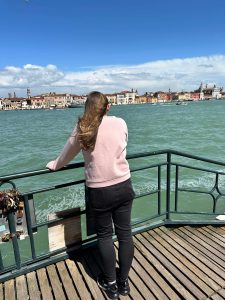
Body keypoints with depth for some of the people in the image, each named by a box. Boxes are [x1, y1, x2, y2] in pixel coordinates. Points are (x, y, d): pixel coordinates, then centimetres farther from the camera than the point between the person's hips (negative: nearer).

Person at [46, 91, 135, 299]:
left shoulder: (82, 128, -7)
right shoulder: (121, 123, -3)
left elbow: (68, 154, 6)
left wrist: (54, 165, 26)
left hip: (99, 191, -1)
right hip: (123, 186, 2)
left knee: (105, 235, 17)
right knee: (125, 233, 15)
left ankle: (110, 283, 34)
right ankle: (123, 282, 33)